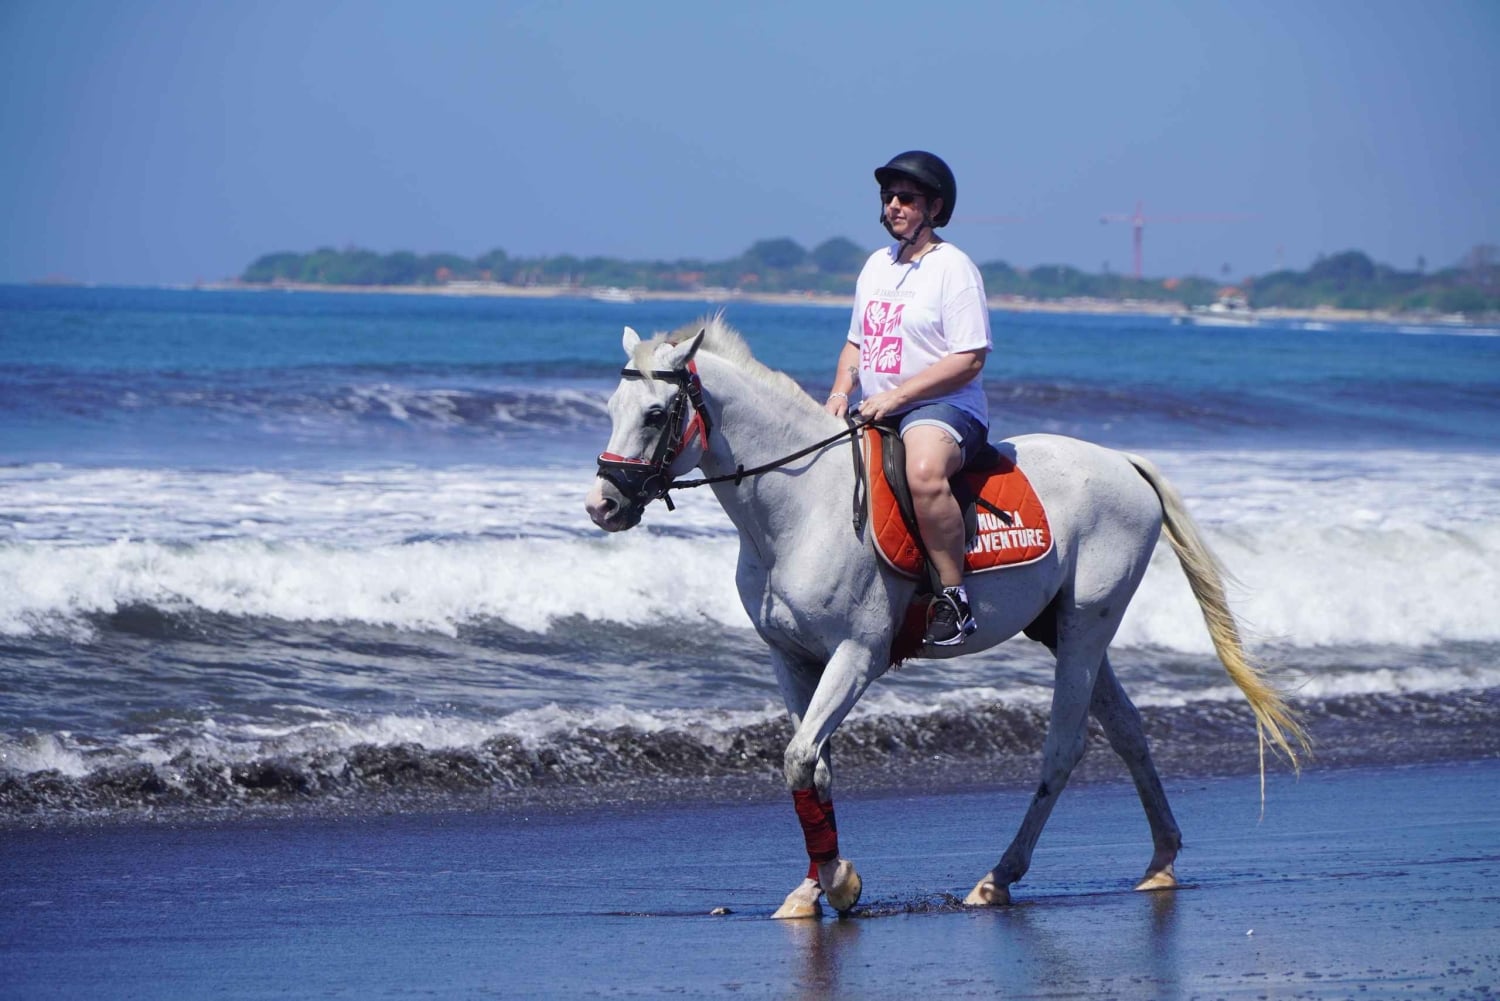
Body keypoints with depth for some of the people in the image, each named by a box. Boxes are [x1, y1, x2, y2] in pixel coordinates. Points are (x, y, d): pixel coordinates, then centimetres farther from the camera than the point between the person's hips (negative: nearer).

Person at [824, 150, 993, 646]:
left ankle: (953, 596, -35)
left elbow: (969, 359, -14)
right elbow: (857, 343, 25)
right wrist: (840, 391, 4)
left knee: (924, 471, -40)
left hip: (943, 407, -9)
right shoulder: (877, 265, 17)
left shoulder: (953, 267, -7)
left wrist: (895, 396, -20)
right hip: (874, 414, 9)